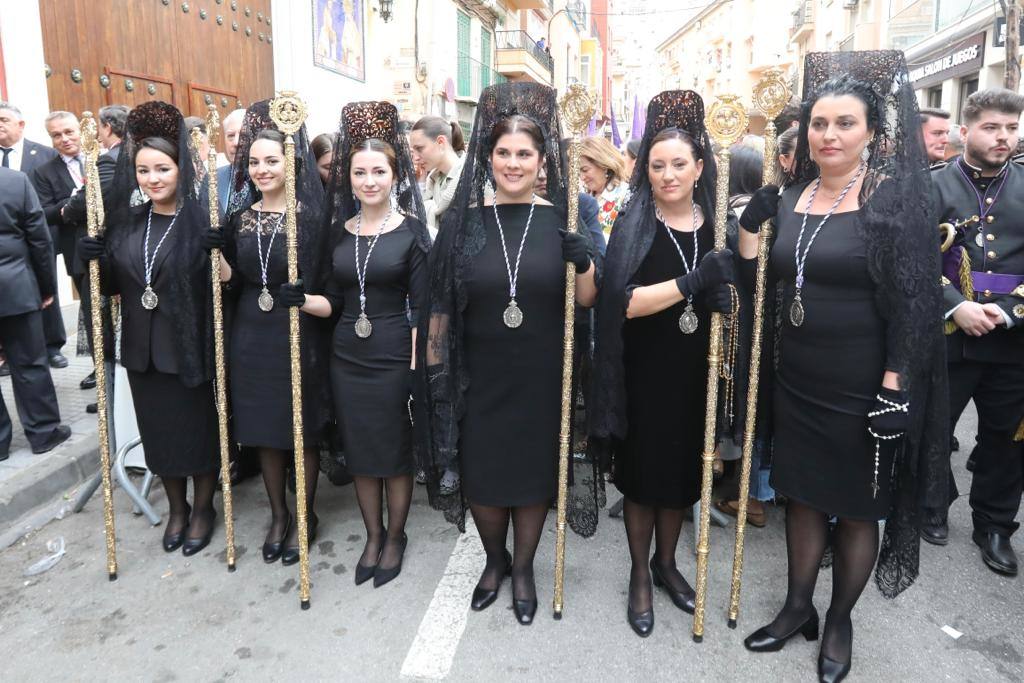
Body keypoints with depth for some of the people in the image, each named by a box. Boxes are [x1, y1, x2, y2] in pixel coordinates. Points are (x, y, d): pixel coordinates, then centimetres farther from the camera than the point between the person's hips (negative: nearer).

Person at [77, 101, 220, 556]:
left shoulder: (202, 219, -10)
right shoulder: (126, 219, 5)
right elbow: (112, 284, 10)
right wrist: (93, 259, -6)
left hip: (192, 348, -5)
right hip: (143, 349, 5)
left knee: (199, 429, 9)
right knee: (158, 431, 17)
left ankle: (202, 508, 31)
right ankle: (176, 508, 37)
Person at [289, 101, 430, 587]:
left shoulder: (411, 231, -6)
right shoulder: (339, 230, 6)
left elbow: (421, 309, -8)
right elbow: (334, 302, 9)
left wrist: (417, 371, -13)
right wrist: (301, 300, -11)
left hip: (395, 358, -4)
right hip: (348, 358, 4)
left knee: (395, 453, 9)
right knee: (359, 452, 14)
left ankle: (395, 537, 30)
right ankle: (372, 536, 33)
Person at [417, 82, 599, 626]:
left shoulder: (560, 220, -2)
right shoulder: (464, 220, -2)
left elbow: (586, 299, 0)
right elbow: (441, 304, 2)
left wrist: (585, 259, -19)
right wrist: (435, 371, 0)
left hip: (541, 376, 0)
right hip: (479, 375, 1)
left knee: (534, 470, 12)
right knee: (480, 472, 12)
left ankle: (523, 568, 36)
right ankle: (494, 560, 40)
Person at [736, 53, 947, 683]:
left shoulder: (897, 199, -9)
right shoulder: (788, 200, 6)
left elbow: (913, 302, -12)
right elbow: (758, 283, 12)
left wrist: (895, 389, -16)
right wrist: (750, 224, -1)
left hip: (863, 390, -4)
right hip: (797, 383, 5)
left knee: (858, 508, 11)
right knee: (803, 495, 16)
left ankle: (840, 619, 33)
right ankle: (798, 607, 35)